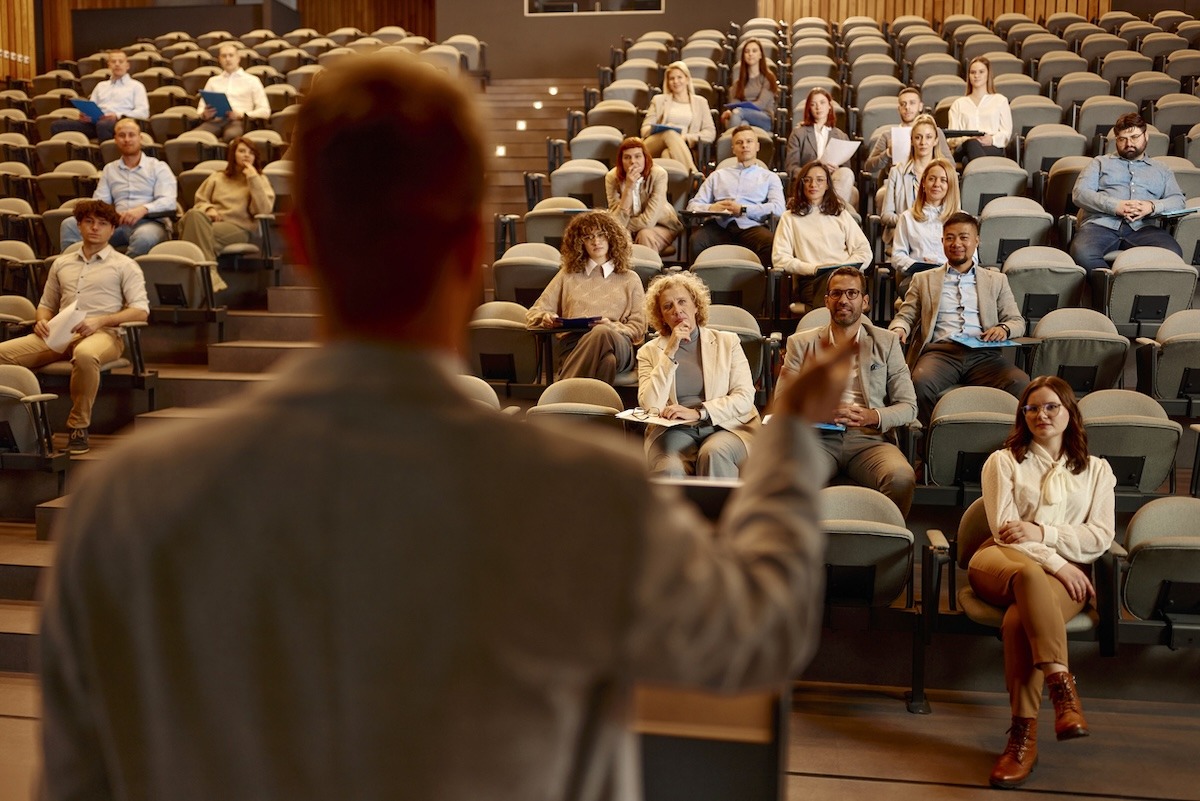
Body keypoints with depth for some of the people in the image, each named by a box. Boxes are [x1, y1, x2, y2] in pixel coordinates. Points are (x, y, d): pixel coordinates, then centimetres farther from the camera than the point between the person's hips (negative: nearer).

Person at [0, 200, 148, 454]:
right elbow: (46, 304, 30)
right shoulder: (62, 263, 26)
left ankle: (79, 426, -28)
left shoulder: (124, 266, 12)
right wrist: (42, 321, 4)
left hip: (103, 333, -5)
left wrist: (100, 320, -14)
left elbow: (141, 311, 1)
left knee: (85, 356, -42)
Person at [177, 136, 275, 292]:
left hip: (239, 228, -3)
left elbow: (263, 211, 0)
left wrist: (253, 179, -4)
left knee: (203, 234, -35)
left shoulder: (260, 180, 17)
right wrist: (208, 209, -2)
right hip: (213, 221, 3)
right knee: (194, 214, -35)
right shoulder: (217, 178, 26)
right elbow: (199, 202, 22)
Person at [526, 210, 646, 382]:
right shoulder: (568, 274, 29)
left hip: (618, 344, 1)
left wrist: (612, 327, -6)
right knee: (606, 359, -42)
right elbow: (534, 313, 26)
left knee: (601, 333, -42)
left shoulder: (630, 279, 26)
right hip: (572, 344, 0)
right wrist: (546, 318, 0)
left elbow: (638, 329, 17)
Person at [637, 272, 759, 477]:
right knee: (670, 469, -35)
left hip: (726, 427, 1)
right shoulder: (650, 351, 12)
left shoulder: (727, 341, 13)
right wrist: (670, 352, -6)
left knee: (713, 454, -34)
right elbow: (650, 406, -3)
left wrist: (697, 413, -12)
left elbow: (745, 398, 1)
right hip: (673, 430, -1)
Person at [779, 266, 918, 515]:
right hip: (818, 437, -1)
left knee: (902, 478, -32)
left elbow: (909, 407, 13)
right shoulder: (801, 343, 16)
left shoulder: (887, 343, 17)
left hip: (870, 438, 1)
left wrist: (874, 416, -8)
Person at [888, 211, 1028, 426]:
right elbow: (905, 316, 18)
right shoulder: (923, 280, 25)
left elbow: (1018, 321, 22)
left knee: (1020, 383, -31)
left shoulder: (996, 280, 26)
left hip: (982, 354, 1)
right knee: (920, 383, -36)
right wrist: (899, 329, -8)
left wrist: (1004, 328, -4)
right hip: (940, 351, -1)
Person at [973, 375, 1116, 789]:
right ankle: (1062, 686, -48)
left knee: (1018, 619, -37)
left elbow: (1101, 537, 9)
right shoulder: (1003, 461, 18)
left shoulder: (1096, 470, 23)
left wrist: (1040, 531, -7)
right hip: (1000, 561, 0)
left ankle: (1024, 735, -36)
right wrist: (1052, 562, -11)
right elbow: (1004, 530, 5)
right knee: (1028, 573, -42)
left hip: (1066, 574, 1)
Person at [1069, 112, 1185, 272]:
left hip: (1142, 228, 2)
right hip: (1101, 224, -1)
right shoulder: (1100, 162, 26)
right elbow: (1079, 193, 8)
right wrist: (1115, 206, -8)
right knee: (1082, 253, -38)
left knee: (1173, 254, -32)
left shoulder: (1161, 170, 30)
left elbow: (1178, 200, 16)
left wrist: (1152, 206, -8)